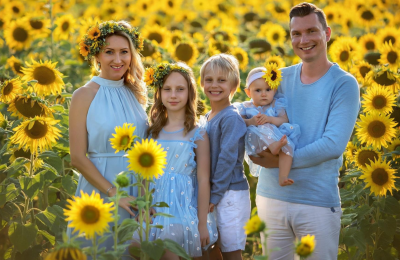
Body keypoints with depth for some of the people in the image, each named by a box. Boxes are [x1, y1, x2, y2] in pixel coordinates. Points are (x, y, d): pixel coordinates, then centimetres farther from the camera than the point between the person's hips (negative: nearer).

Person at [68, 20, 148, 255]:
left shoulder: (136, 93, 7)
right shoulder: (85, 96, -7)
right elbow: (78, 158, -11)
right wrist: (114, 193, -17)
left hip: (138, 191, 5)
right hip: (101, 190, -4)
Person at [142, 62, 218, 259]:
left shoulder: (197, 132, -4)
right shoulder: (153, 131, 8)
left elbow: (203, 180, -5)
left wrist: (202, 223, -6)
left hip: (183, 211, -4)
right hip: (154, 210, 4)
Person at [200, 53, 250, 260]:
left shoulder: (232, 118, -12)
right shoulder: (208, 117, 12)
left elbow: (228, 158, -17)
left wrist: (215, 195, -16)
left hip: (230, 194, -8)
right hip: (212, 193, 8)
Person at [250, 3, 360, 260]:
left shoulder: (344, 84, -7)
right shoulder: (279, 78, 6)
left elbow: (334, 145, -16)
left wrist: (283, 160, -16)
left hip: (319, 202, -4)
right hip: (270, 196, 4)